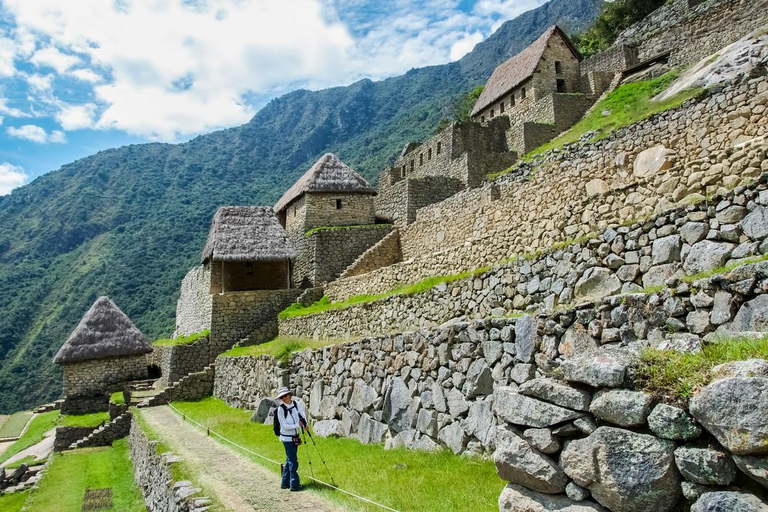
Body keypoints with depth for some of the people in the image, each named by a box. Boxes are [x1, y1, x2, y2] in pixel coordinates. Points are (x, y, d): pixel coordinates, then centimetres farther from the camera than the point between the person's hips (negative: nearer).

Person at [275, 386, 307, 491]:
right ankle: (294, 484, 1)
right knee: (293, 461, -5)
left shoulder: (297, 403, -2)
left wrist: (304, 423, -10)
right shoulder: (281, 409, -16)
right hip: (287, 438, -6)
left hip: (295, 437, 6)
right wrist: (298, 425, -17)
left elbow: (302, 413, 8)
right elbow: (285, 426, -15)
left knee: (289, 460, 14)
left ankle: (285, 483, 25)